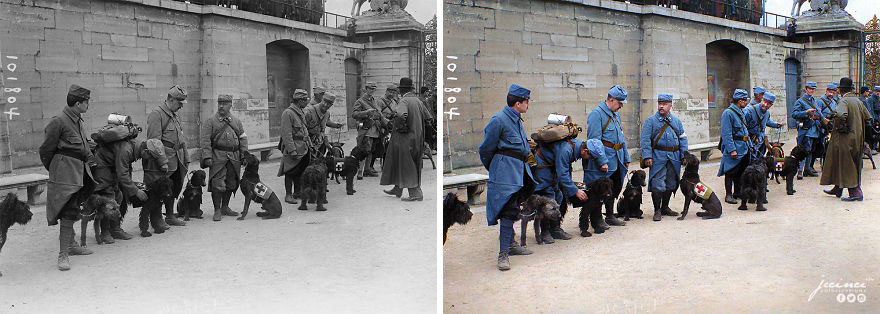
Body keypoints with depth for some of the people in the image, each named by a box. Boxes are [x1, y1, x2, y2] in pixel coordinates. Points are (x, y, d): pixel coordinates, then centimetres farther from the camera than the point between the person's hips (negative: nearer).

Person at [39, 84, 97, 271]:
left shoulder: (79, 122, 12)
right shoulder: (58, 122, -15)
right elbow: (45, 151, -9)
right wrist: (53, 169, 2)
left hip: (79, 174, 9)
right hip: (65, 176, -9)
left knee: (72, 212, 19)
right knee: (68, 213, -11)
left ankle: (72, 245, 31)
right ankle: (63, 254, -10)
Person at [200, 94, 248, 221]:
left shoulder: (236, 121, 14)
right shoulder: (210, 121, 1)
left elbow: (243, 138, 15)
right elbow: (204, 140, -4)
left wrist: (244, 154, 6)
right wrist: (207, 157, -13)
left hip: (234, 157, 4)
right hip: (218, 157, -4)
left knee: (231, 184, 9)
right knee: (217, 184, -9)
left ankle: (225, 207, 24)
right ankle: (217, 210, 0)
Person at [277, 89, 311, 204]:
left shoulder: (300, 112, 14)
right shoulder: (288, 113, -15)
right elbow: (287, 134, -19)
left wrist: (310, 144, 18)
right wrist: (292, 150, -22)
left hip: (303, 148, 9)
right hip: (293, 148, -9)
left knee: (300, 171, 13)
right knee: (290, 172, -1)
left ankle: (297, 192, 24)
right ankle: (288, 195, 6)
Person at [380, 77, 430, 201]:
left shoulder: (404, 101, -15)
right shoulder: (418, 100, 8)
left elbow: (402, 115, -34)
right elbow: (428, 117, 13)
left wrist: (398, 126, -18)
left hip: (406, 137, -8)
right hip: (417, 138, 8)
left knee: (406, 166, -2)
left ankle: (415, 192, -5)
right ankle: (398, 189, 29)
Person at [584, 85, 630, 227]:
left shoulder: (616, 115, 17)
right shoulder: (597, 114, -12)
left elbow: (622, 139, 23)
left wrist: (626, 158, 18)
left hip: (617, 161, 9)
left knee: (615, 188, 15)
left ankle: (610, 216, 27)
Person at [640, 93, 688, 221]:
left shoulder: (676, 121, 14)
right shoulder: (651, 121, 1)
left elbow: (683, 138, 15)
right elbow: (644, 139, -4)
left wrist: (684, 155, 5)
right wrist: (647, 156, -13)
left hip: (674, 157, 4)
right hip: (658, 157, -4)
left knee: (670, 184, 10)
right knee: (657, 185, -10)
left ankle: (665, 207, 24)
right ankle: (657, 210, 1)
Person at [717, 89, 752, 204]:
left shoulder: (740, 112, 15)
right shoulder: (728, 113, -14)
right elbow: (726, 134, -19)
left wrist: (749, 146, 20)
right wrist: (732, 150, -22)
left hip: (743, 149, 9)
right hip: (734, 148, -9)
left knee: (741, 171, 14)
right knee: (730, 173, -4)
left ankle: (738, 193, 24)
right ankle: (728, 195, 1)